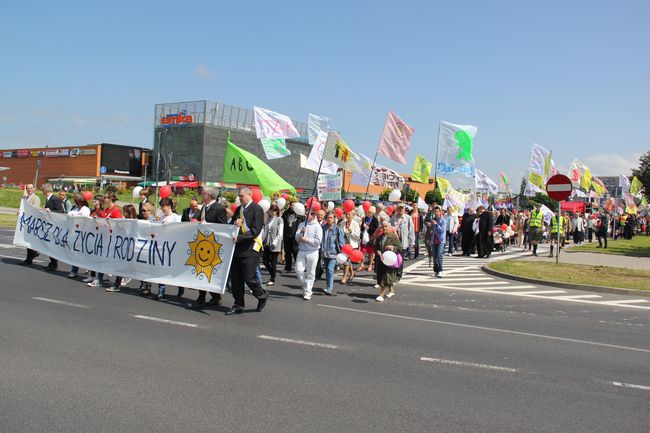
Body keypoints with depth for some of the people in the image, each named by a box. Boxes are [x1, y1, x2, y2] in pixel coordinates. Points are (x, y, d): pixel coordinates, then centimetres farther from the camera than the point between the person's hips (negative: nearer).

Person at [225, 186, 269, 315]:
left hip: (250, 249, -7)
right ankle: (238, 305, 17)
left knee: (249, 278, -6)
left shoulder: (257, 209, -7)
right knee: (235, 278, 7)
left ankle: (262, 296, 21)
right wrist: (234, 223, -4)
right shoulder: (238, 209, 17)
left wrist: (239, 238, -23)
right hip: (237, 248, 7)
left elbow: (256, 231, -15)